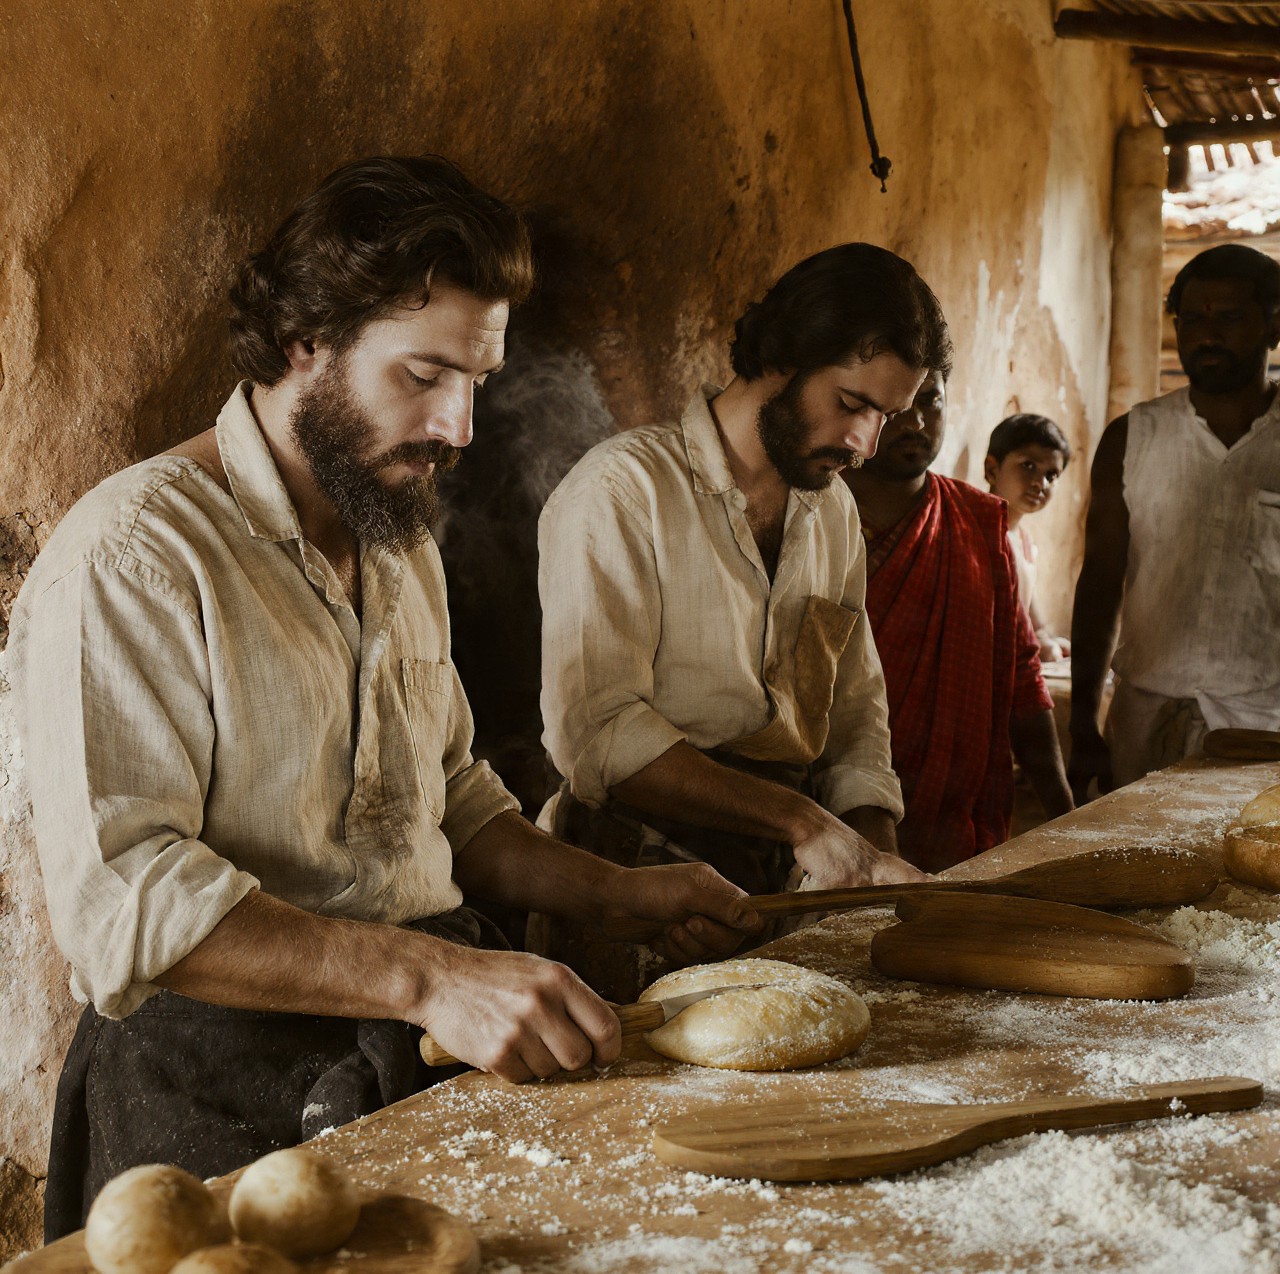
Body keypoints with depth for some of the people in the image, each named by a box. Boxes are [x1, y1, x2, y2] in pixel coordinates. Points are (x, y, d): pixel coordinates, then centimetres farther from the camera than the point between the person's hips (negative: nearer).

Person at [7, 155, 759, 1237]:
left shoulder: (405, 549, 18)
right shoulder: (135, 554, -12)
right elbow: (122, 899, -22)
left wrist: (619, 893, 13)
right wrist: (430, 975, -29)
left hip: (423, 1066, 8)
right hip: (226, 1101, -7)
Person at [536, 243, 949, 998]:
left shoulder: (834, 513, 16)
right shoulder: (625, 489, -8)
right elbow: (597, 735, -18)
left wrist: (875, 851, 1)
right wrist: (799, 822, -19)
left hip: (780, 884, 7)